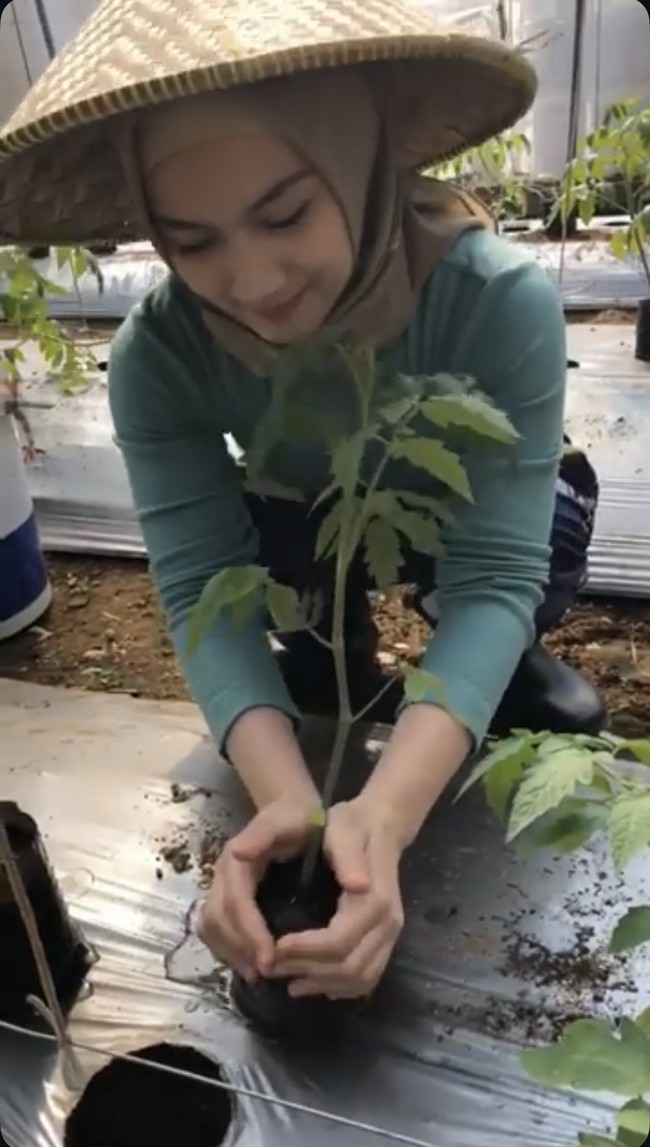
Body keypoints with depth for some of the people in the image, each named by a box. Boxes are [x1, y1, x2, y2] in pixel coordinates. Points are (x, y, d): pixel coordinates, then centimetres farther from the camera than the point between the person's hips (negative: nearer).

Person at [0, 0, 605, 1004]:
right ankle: (333, 658, 4)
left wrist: (384, 814, -54)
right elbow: (202, 586, -33)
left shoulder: (500, 301, -36)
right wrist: (284, 797, -50)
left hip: (460, 520, -1)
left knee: (554, 516, -33)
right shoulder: (155, 357, -30)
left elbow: (495, 571, -40)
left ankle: (517, 660, 1)